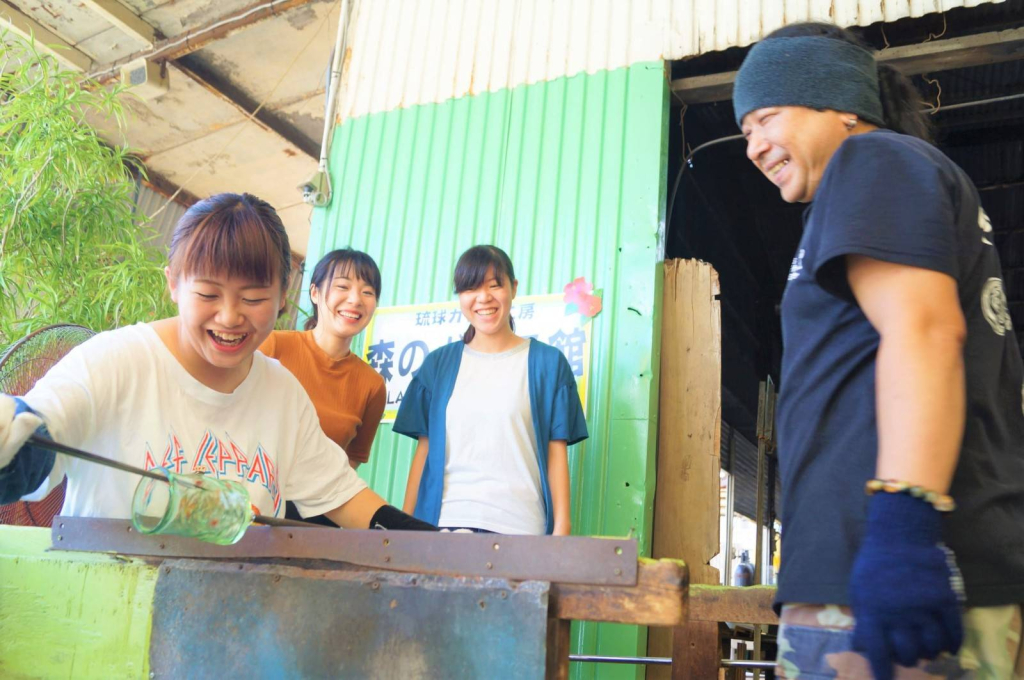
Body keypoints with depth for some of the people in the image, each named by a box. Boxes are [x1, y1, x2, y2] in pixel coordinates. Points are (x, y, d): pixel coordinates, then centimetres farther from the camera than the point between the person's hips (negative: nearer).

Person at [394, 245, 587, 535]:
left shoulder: (548, 362, 4)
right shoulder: (438, 363, 10)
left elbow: (556, 450, 1)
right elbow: (424, 447, 9)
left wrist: (561, 525, -5)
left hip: (520, 525, -1)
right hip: (442, 520, 2)